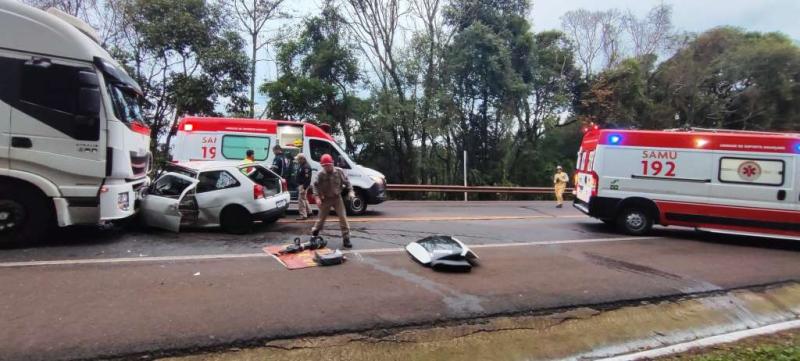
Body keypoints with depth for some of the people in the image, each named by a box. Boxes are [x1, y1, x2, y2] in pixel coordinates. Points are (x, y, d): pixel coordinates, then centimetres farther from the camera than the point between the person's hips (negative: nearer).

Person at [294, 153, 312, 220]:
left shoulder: (306, 167, -22)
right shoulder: (301, 165, 12)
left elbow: (307, 178, -26)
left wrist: (304, 188, -28)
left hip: (303, 185, -11)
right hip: (300, 185, 11)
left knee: (301, 200, -7)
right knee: (304, 199, 21)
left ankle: (303, 216, -2)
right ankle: (309, 212, 33)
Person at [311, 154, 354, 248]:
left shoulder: (339, 171, -8)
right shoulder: (320, 174, -10)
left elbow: (346, 182, -1)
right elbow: (316, 185, -8)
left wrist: (350, 191, -14)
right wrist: (317, 197, -21)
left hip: (337, 198, 1)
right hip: (326, 199, 0)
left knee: (343, 217, -6)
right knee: (321, 217, 11)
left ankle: (346, 239, -1)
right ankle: (314, 232, 35)